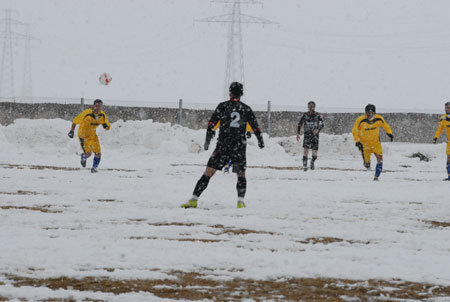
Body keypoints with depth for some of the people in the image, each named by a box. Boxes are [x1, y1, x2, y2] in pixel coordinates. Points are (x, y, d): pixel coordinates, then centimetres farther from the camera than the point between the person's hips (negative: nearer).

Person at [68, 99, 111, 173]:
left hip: (92, 135, 5)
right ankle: (83, 157, 22)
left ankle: (94, 168, 25)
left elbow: (108, 127, -1)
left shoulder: (102, 115, -9)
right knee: (88, 153, -16)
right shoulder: (86, 113, -25)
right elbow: (75, 120, -11)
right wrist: (72, 131, -2)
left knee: (98, 154, 0)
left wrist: (106, 125, -26)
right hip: (83, 135, -5)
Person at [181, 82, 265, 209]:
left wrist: (207, 141, 0)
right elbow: (255, 127, 13)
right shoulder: (246, 109, 7)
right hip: (240, 147, 1)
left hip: (223, 146, -1)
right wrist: (260, 141, 29)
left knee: (208, 173, 0)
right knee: (241, 175, 18)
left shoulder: (222, 106, 2)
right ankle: (240, 201, 4)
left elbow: (212, 124, -5)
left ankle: (194, 199, -5)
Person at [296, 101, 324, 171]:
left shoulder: (318, 115, 0)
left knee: (315, 153, 3)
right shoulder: (305, 115, 3)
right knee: (306, 150, -16)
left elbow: (321, 124, -7)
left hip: (315, 135, 0)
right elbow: (300, 124, 12)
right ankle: (305, 166, -12)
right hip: (307, 135, 0)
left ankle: (312, 162, 34)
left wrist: (318, 129, -28)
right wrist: (298, 133, 5)